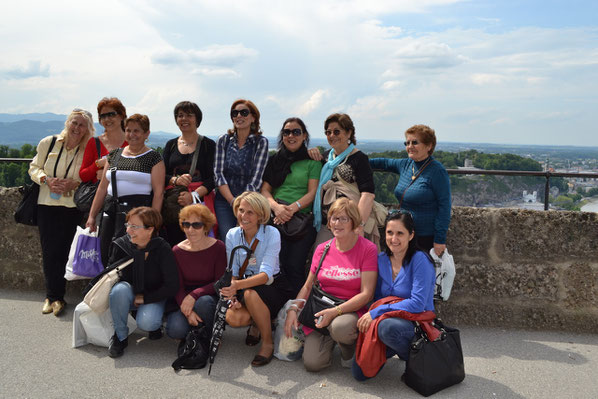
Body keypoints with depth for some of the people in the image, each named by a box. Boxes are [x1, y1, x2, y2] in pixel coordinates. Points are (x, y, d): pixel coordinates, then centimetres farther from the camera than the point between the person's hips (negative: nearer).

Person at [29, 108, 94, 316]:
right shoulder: (48, 143, 3)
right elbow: (34, 168, 10)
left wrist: (74, 184, -16)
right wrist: (47, 180, -9)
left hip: (72, 207, -2)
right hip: (47, 205, 2)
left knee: (61, 251, -2)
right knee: (48, 251, 2)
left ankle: (55, 296, 12)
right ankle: (53, 295, 16)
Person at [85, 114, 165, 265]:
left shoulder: (153, 158, 1)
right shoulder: (114, 155, 17)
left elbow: (158, 192, -6)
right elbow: (102, 187, 17)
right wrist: (91, 215, 13)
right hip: (111, 209, 5)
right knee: (104, 255, 1)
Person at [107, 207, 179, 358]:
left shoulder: (162, 249, -18)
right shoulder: (121, 245, -11)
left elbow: (172, 286, -18)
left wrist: (144, 298, -17)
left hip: (153, 297, -3)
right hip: (128, 294, 3)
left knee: (146, 322, -32)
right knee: (120, 288, -32)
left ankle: (156, 324, 8)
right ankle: (120, 336, -12)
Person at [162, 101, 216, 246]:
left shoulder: (208, 144, 6)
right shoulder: (171, 145, 17)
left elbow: (212, 178, -3)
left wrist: (193, 196, -17)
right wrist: (175, 180, -11)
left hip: (199, 201, -3)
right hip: (172, 203, 3)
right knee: (173, 245, -6)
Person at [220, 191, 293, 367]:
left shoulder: (272, 234, -16)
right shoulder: (232, 235, -3)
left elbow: (266, 274, -27)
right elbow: (233, 272, 0)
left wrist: (238, 285, -44)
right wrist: (232, 296, -21)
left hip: (273, 286, -3)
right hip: (245, 287, 4)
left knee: (251, 293, -36)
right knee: (233, 317, -27)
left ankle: (268, 342, -14)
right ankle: (257, 324, 10)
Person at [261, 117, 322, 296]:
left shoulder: (312, 162, 11)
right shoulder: (275, 160, 20)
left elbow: (312, 193, 2)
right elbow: (265, 189, 13)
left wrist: (292, 208, -15)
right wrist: (276, 206, -8)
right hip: (276, 218, 2)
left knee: (294, 266, -13)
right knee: (277, 264, -14)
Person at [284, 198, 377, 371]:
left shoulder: (367, 248, -8)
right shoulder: (322, 249, 7)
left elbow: (366, 294, -13)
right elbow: (307, 286, 13)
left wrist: (335, 311, -22)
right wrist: (292, 310, -3)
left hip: (352, 310, -3)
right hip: (321, 310, 3)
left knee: (340, 327, -39)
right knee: (312, 363, -16)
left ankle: (349, 352, -1)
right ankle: (329, 340, 18)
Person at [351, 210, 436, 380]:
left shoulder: (420, 260, -14)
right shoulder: (381, 259, 5)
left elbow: (417, 303, -21)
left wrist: (376, 312, -22)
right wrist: (367, 317, -8)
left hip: (417, 323, -5)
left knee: (387, 326, -40)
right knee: (359, 372, -13)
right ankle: (389, 350, 18)